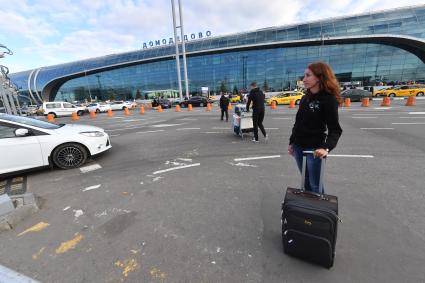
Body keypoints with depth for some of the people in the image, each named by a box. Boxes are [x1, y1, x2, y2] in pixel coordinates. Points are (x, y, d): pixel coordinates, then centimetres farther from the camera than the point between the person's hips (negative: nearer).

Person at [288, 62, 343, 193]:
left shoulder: (328, 99, -12)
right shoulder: (305, 98, 8)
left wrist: (326, 148, -31)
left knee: (315, 185, 5)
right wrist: (291, 142, 14)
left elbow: (335, 129, -15)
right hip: (298, 147, 6)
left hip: (314, 149, -6)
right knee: (306, 182, 19)